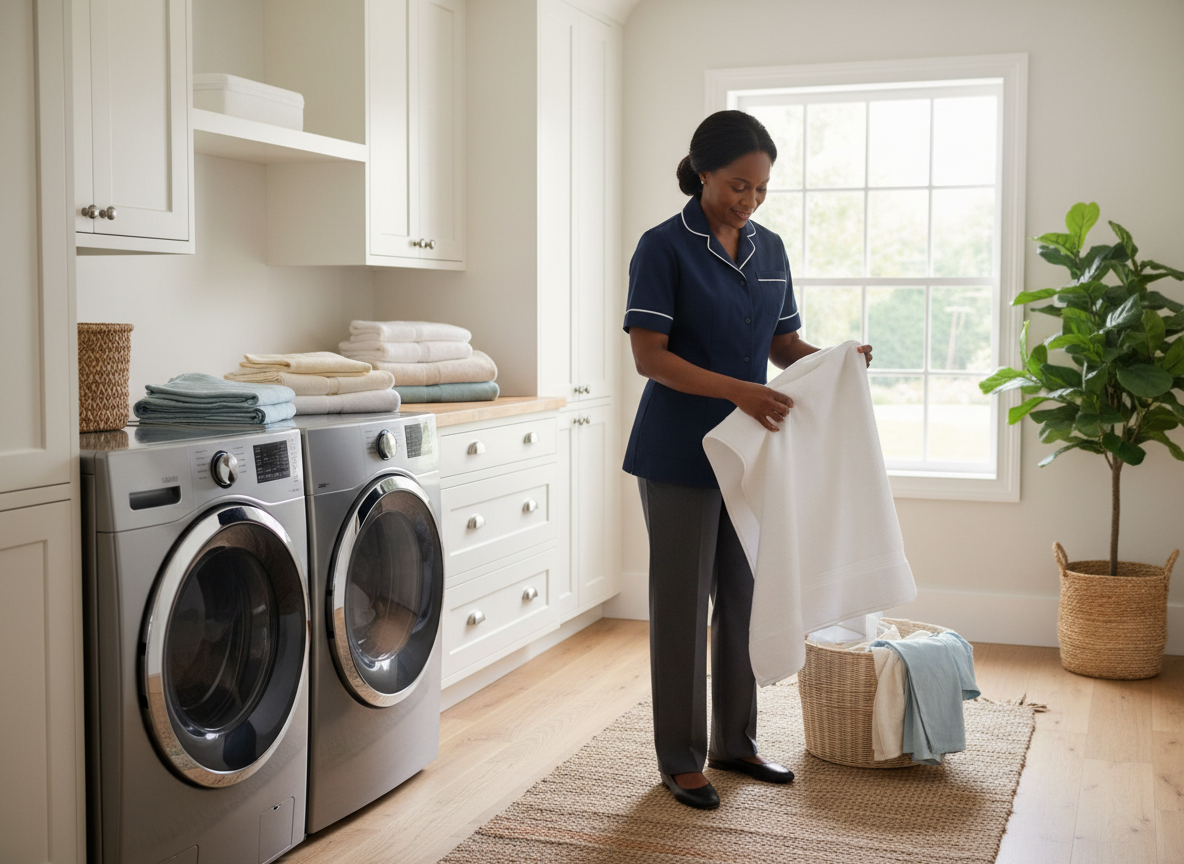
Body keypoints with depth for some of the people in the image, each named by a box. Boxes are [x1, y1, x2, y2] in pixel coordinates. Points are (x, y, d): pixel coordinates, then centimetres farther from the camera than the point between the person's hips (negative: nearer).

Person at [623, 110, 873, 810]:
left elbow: (784, 344, 14)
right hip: (680, 455, -6)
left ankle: (735, 741, 28)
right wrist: (738, 391, -26)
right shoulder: (665, 247, -11)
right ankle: (681, 758, 14)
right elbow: (649, 356, -16)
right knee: (684, 605, 2)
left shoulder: (770, 249, 8)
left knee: (745, 597, 13)